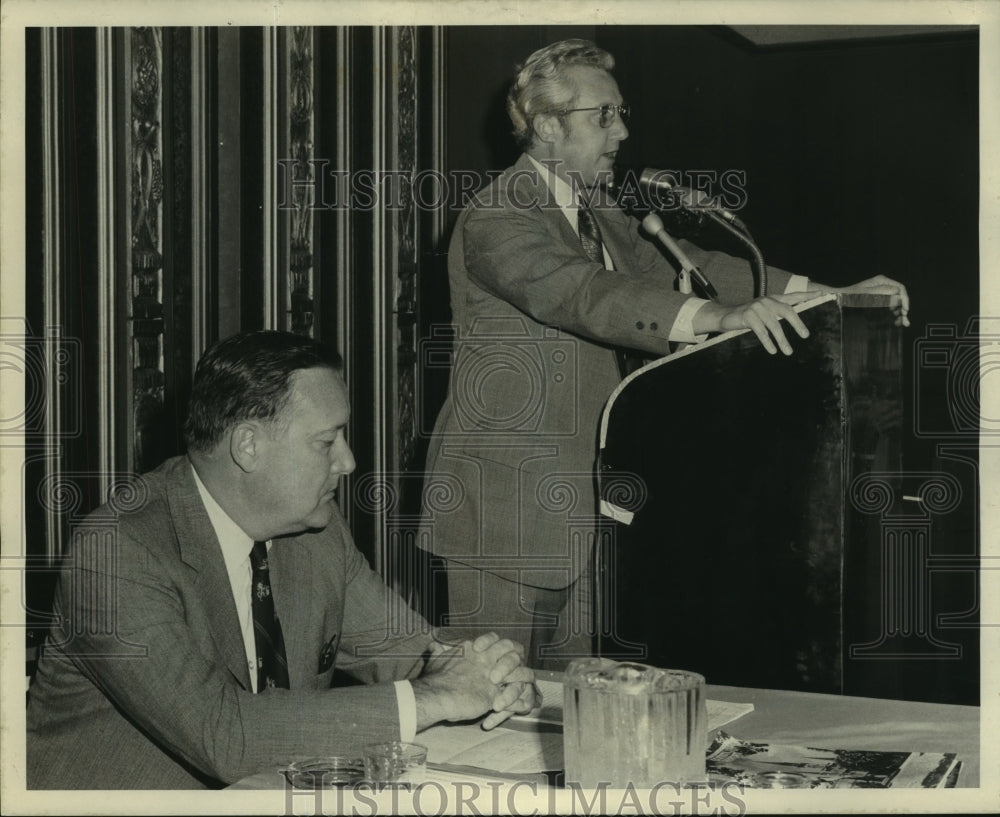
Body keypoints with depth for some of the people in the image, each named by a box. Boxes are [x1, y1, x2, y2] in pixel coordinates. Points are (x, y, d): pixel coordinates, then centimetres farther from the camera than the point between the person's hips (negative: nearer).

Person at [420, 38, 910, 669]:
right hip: (501, 506, -9)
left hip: (571, 504, 9)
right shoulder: (496, 220, -16)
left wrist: (827, 293, -2)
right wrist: (720, 318, -47)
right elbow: (586, 294, -33)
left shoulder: (596, 215, 14)